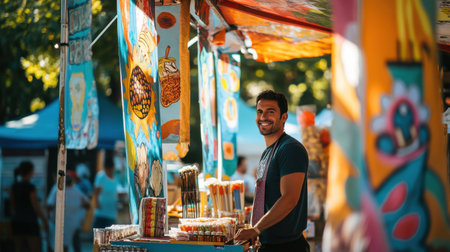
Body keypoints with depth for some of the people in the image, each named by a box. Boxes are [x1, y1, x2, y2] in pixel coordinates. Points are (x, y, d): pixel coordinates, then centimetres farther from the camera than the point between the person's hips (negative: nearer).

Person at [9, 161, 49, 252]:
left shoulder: (14, 186, 4)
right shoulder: (31, 187, -14)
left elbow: (12, 206, 11)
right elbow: (36, 208, -11)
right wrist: (45, 221, -1)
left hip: (16, 221, 6)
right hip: (30, 222, -6)